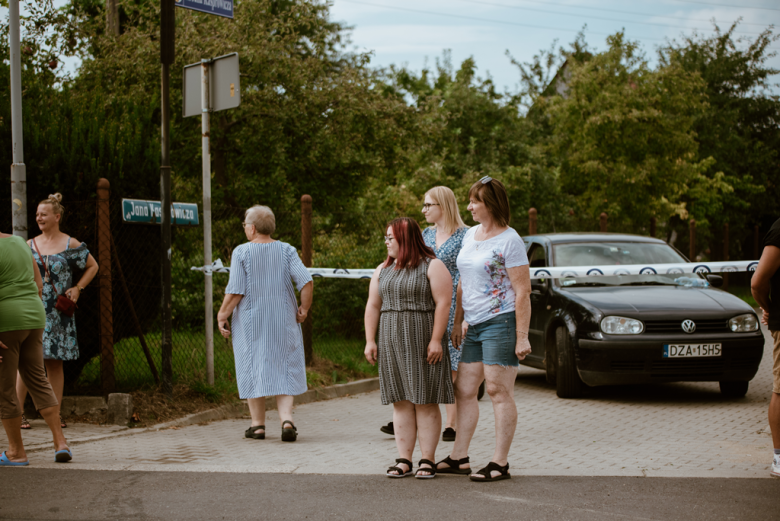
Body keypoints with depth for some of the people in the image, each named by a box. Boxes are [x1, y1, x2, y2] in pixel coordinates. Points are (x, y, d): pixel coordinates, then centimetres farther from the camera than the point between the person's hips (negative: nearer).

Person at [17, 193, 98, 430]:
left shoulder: (71, 245, 2)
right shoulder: (29, 245, 8)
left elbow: (92, 266, 12)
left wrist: (77, 288, 3)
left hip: (58, 314, -1)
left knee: (54, 362, 3)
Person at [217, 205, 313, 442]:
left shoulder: (242, 252, -8)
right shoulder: (286, 250, -1)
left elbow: (235, 291, -12)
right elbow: (306, 282, -10)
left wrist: (222, 315, -1)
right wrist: (304, 309, 3)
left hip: (250, 319, -2)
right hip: (283, 321, 2)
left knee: (253, 369, 8)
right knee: (284, 369, 8)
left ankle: (258, 424, 11)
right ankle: (286, 418, -9)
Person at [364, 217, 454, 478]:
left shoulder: (432, 266, -3)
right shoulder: (383, 270, 15)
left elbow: (443, 303, -10)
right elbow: (373, 306, 14)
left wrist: (436, 340, -16)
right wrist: (370, 340, 5)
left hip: (422, 342, -5)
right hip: (391, 343, 5)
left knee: (425, 402, -3)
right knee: (401, 401, 4)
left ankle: (428, 460, 1)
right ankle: (403, 460, 6)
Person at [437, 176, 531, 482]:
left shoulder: (509, 241, -10)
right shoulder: (470, 235, 14)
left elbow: (523, 291, -13)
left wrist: (522, 338, -17)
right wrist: (458, 322, 17)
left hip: (501, 322, -8)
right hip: (474, 325, 8)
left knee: (499, 391, -5)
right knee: (464, 390, 10)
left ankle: (500, 463, -1)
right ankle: (459, 458, 17)